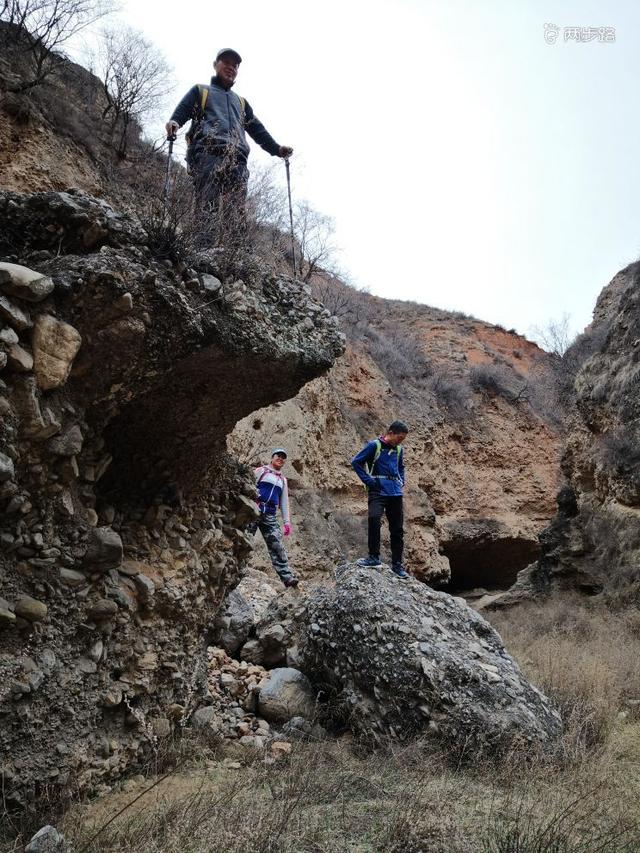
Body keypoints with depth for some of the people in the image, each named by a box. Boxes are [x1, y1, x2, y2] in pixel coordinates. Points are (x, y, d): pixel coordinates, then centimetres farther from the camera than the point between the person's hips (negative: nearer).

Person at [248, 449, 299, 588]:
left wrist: (287, 522, 15)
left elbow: (284, 502, 23)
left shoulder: (283, 480, 24)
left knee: (277, 546, -4)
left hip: (270, 515, 4)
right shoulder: (261, 471, 9)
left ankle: (287, 576, -10)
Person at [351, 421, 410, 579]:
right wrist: (368, 480, -8)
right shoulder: (374, 445, -4)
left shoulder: (398, 450, 15)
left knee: (398, 529, 6)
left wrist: (401, 482, 15)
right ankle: (374, 557, -18)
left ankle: (397, 564, 16)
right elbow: (356, 461, -4)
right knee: (374, 518, -29)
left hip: (395, 493, 6)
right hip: (378, 491, -6)